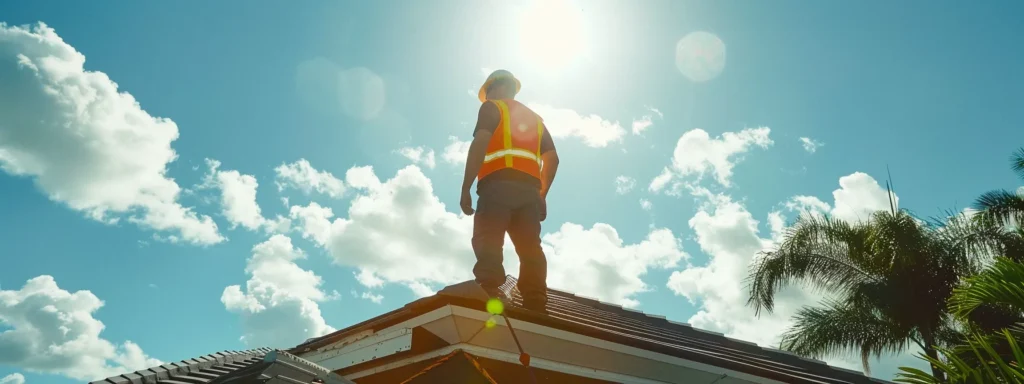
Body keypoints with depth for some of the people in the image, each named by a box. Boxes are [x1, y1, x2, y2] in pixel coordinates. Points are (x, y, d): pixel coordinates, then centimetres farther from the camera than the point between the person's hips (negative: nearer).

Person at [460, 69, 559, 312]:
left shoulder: (492, 107, 12)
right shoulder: (535, 118, 31)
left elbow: (480, 143, -4)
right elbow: (552, 158, 20)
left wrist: (466, 188, -8)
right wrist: (542, 195, 22)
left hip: (498, 184, -5)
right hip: (529, 188, 6)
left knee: (488, 245, -15)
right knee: (530, 248, -1)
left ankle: (488, 299, -31)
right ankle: (536, 306, -12)